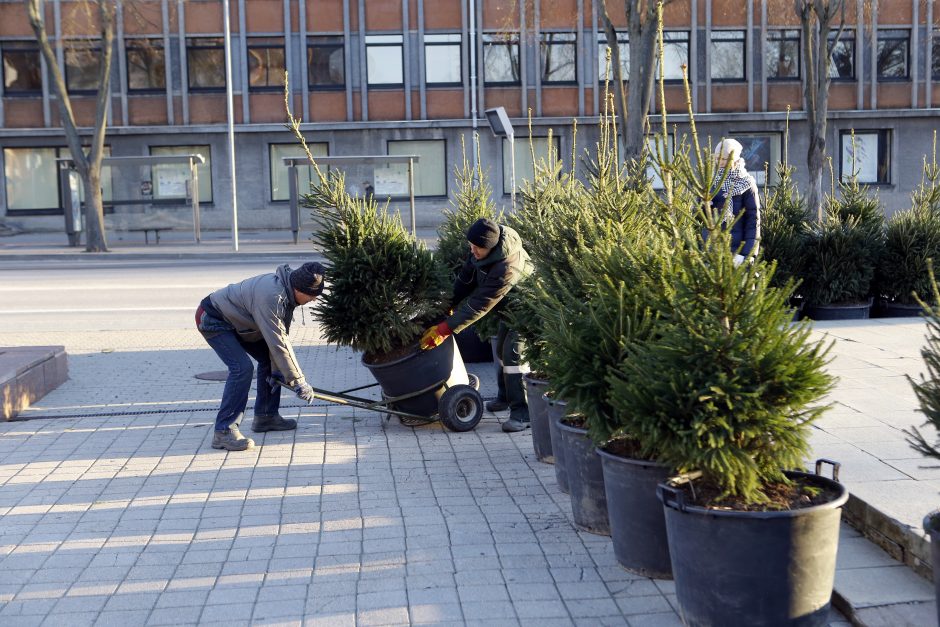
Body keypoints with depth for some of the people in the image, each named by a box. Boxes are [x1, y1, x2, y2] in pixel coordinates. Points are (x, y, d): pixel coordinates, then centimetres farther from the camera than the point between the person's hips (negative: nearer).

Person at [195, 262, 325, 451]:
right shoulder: (270, 296, -36)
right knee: (242, 367, -22)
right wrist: (298, 382, -28)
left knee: (268, 358, 9)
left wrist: (277, 371, -6)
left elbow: (281, 335, -2)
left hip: (235, 320, 10)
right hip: (213, 320, -10)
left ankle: (265, 417, 20)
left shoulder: (287, 292, -6)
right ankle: (224, 432, -18)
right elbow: (278, 344, -34)